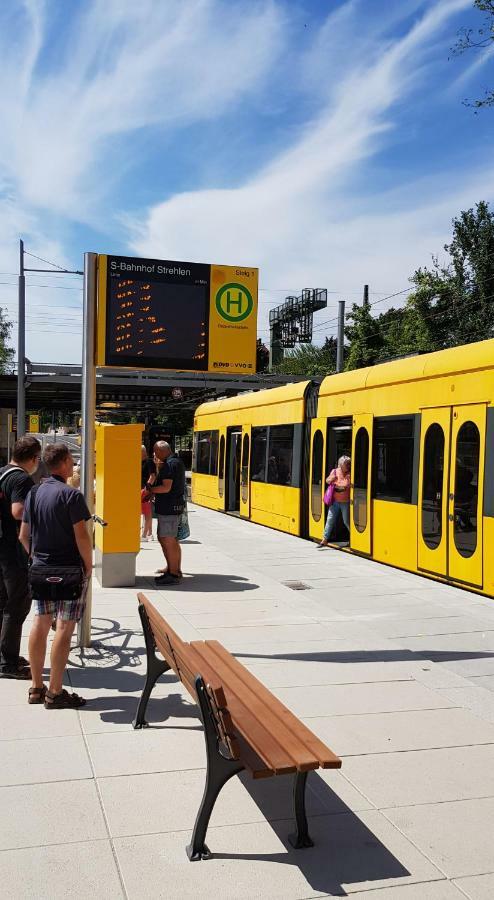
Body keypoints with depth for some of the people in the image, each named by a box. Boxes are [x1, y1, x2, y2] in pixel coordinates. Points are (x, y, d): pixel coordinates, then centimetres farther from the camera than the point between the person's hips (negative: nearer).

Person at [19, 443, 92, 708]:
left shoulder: (34, 493, 7)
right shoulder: (71, 495, -14)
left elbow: (24, 535, 10)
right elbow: (81, 536, -17)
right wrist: (89, 565, -4)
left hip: (40, 570, 7)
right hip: (69, 571, -7)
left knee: (40, 624, 12)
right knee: (64, 628, -2)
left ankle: (36, 688, 21)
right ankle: (55, 693, 3)